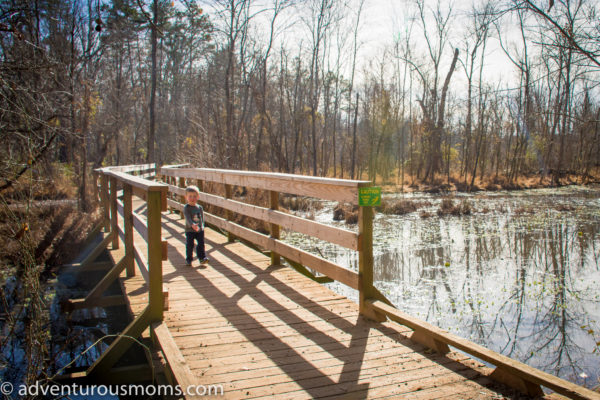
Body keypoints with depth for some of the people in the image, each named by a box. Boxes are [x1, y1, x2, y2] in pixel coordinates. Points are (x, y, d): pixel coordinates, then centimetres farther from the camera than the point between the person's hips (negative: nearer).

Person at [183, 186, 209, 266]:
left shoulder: (199, 207, 5)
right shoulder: (186, 208, -9)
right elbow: (187, 218, -22)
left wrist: (201, 226, 2)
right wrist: (192, 225, -38)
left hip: (200, 230, 3)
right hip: (189, 230, -3)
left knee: (201, 244, 0)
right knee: (189, 245, 2)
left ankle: (202, 258, 7)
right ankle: (189, 259, 16)